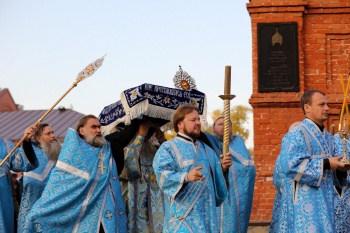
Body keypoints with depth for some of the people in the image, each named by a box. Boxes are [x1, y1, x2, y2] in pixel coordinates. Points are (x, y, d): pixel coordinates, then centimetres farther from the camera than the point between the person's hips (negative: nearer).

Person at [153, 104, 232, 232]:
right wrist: (186, 177, -33)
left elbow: (216, 177, 18)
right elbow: (163, 175, -16)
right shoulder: (168, 148, -1)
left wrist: (222, 168, -4)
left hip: (207, 213, 7)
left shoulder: (206, 149, 21)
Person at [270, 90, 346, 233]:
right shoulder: (296, 134, -11)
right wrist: (326, 164, -18)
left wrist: (337, 166, -3)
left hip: (324, 199, 8)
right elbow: (290, 165, -23)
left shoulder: (327, 136, 15)